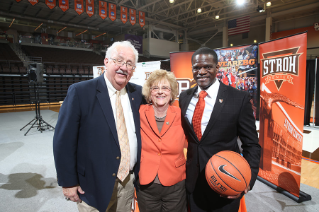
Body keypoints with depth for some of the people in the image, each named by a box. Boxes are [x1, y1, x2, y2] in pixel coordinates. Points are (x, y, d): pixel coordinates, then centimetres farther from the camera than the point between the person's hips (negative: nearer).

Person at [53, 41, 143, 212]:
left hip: (129, 182, 4)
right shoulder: (80, 92, -14)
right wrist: (68, 182, -9)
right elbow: (63, 141, -12)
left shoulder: (138, 93, -2)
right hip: (94, 185, -3)